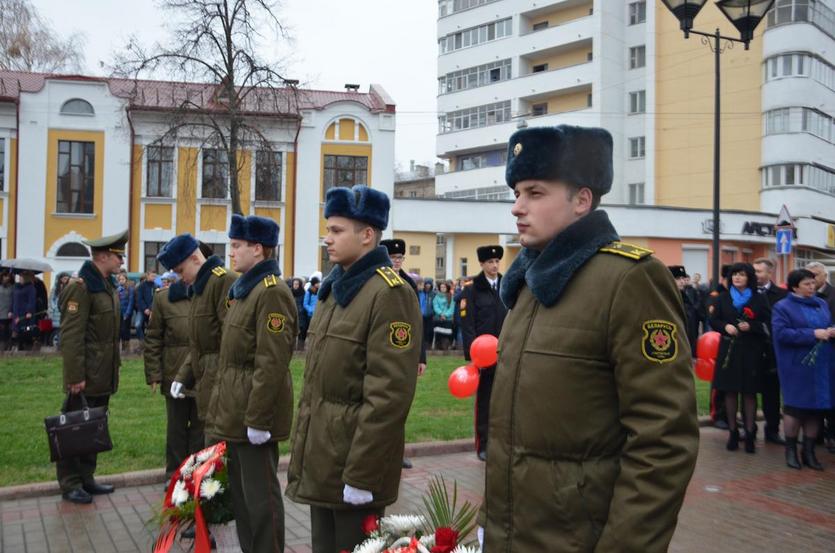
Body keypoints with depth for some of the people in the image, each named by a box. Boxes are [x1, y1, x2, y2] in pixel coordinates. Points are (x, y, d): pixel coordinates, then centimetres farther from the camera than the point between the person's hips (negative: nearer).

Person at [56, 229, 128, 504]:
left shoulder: (109, 285, 12)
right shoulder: (80, 286, -16)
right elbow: (71, 335, -20)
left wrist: (115, 366, 16)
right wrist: (75, 376, -22)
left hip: (104, 375, 9)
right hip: (85, 375, -9)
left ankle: (86, 478, 26)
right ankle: (70, 484, 14)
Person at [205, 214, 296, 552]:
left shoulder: (272, 292, -17)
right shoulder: (244, 289, 14)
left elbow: (272, 364, -22)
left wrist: (257, 419, -22)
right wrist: (223, 406, 19)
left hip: (254, 411, -10)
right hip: (236, 409, 10)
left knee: (260, 493, 1)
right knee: (240, 489, 18)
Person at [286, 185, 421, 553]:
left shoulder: (390, 293, -17)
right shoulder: (333, 288, 11)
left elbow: (390, 395, -22)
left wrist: (361, 474, -21)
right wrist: (302, 447, 15)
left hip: (355, 457, -8)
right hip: (320, 455, 8)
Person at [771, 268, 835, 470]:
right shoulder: (782, 307, -4)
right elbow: (781, 333, -16)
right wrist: (813, 334, -19)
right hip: (797, 366, -5)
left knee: (817, 407, 7)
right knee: (795, 406, 2)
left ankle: (809, 451, 18)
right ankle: (791, 450, 16)